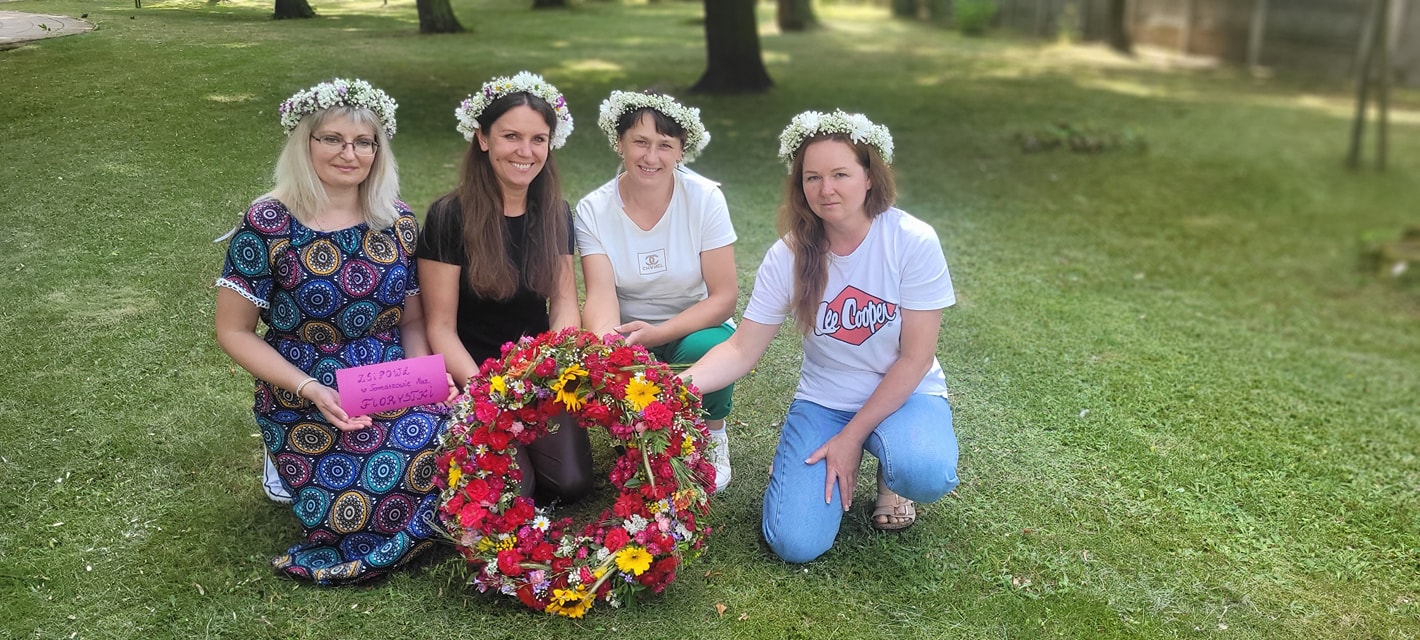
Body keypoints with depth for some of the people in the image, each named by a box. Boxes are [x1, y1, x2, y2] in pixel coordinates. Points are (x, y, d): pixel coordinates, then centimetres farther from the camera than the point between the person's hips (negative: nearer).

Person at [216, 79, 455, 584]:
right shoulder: (267, 225, -7)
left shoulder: (397, 222, 5)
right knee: (355, 512, -22)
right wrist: (309, 388, -16)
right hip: (305, 407, -3)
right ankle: (292, 470, 8)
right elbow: (233, 332, -4)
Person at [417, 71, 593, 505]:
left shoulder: (555, 214, 4)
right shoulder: (450, 217, -11)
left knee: (573, 482, -14)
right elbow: (441, 327, -10)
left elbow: (564, 304, 5)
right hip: (472, 376, -4)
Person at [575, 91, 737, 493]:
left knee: (706, 349, -35)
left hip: (695, 328, -1)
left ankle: (712, 436, -1)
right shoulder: (594, 210, -8)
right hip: (629, 337, 1)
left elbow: (725, 296, -15)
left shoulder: (704, 199, -13)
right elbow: (601, 295, -18)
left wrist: (659, 333, -30)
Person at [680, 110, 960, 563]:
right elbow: (742, 350, -11)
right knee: (794, 543, -17)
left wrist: (852, 435, -16)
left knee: (926, 474, -36)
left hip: (903, 393, -1)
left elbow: (915, 358, -14)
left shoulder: (913, 241, -17)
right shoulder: (789, 255, -10)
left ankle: (890, 466, 3)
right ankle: (843, 459, 14)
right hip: (823, 401, 2)